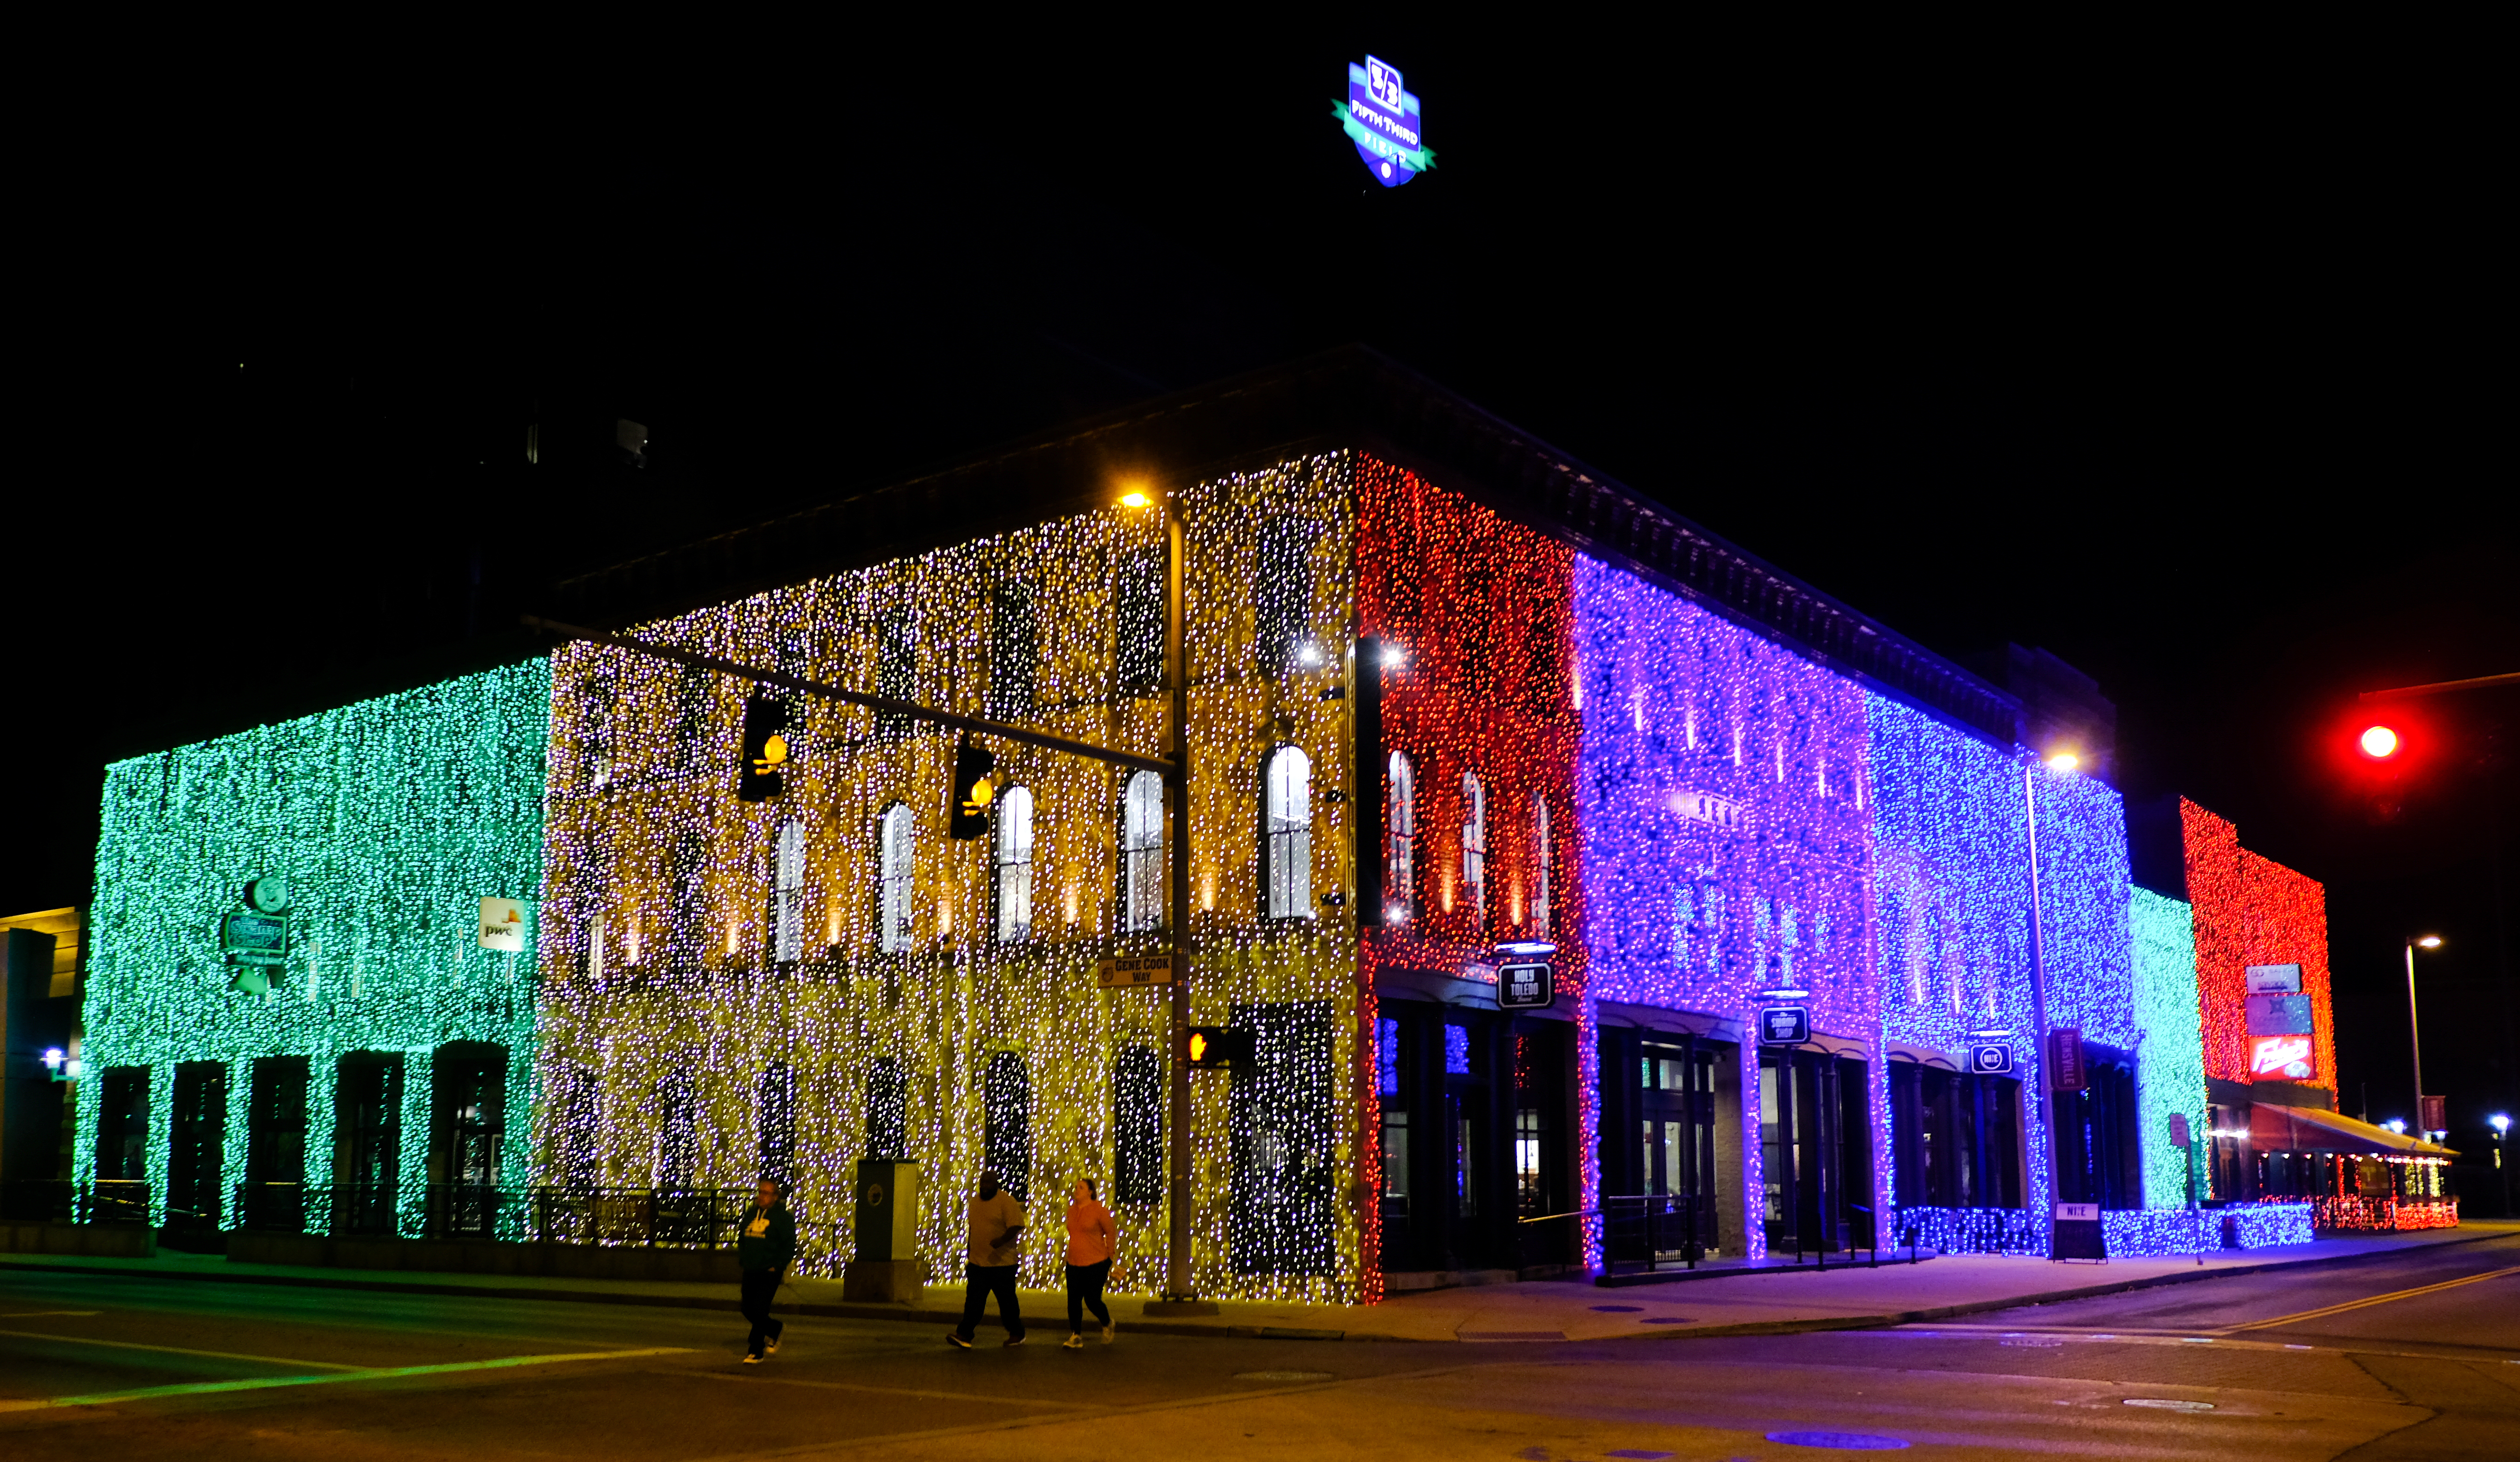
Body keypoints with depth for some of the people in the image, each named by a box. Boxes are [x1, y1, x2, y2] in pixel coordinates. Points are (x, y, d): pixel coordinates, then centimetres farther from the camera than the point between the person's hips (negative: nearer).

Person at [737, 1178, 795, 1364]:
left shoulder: (783, 1217, -5)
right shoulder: (751, 1215, 14)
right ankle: (776, 1329, 32)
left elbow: (790, 1245, -8)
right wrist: (741, 1260, 10)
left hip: (769, 1273, -7)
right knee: (748, 1311, 9)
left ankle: (756, 1352, 0)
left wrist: (778, 1266, -14)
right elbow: (742, 1240, 24)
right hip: (750, 1272, 7)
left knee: (759, 1311, -9)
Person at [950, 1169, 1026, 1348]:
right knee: (973, 1301, -1)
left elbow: (1016, 1226, -17)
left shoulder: (1006, 1201, -10)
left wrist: (1002, 1240, -32)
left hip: (1001, 1262, -6)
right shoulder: (975, 1201, 13)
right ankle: (964, 1336, -5)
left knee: (1007, 1301, 5)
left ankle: (1017, 1334, 20)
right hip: (977, 1263, 6)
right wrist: (969, 1252, 24)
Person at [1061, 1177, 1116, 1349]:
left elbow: (1111, 1234, -3)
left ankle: (1107, 1325, 27)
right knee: (1073, 1300, 0)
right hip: (1074, 1264, 5)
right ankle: (1076, 1337, 8)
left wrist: (1110, 1256, 0)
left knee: (1092, 1300, -3)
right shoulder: (1071, 1210, 7)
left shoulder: (1099, 1210, -10)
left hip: (1096, 1264, -5)